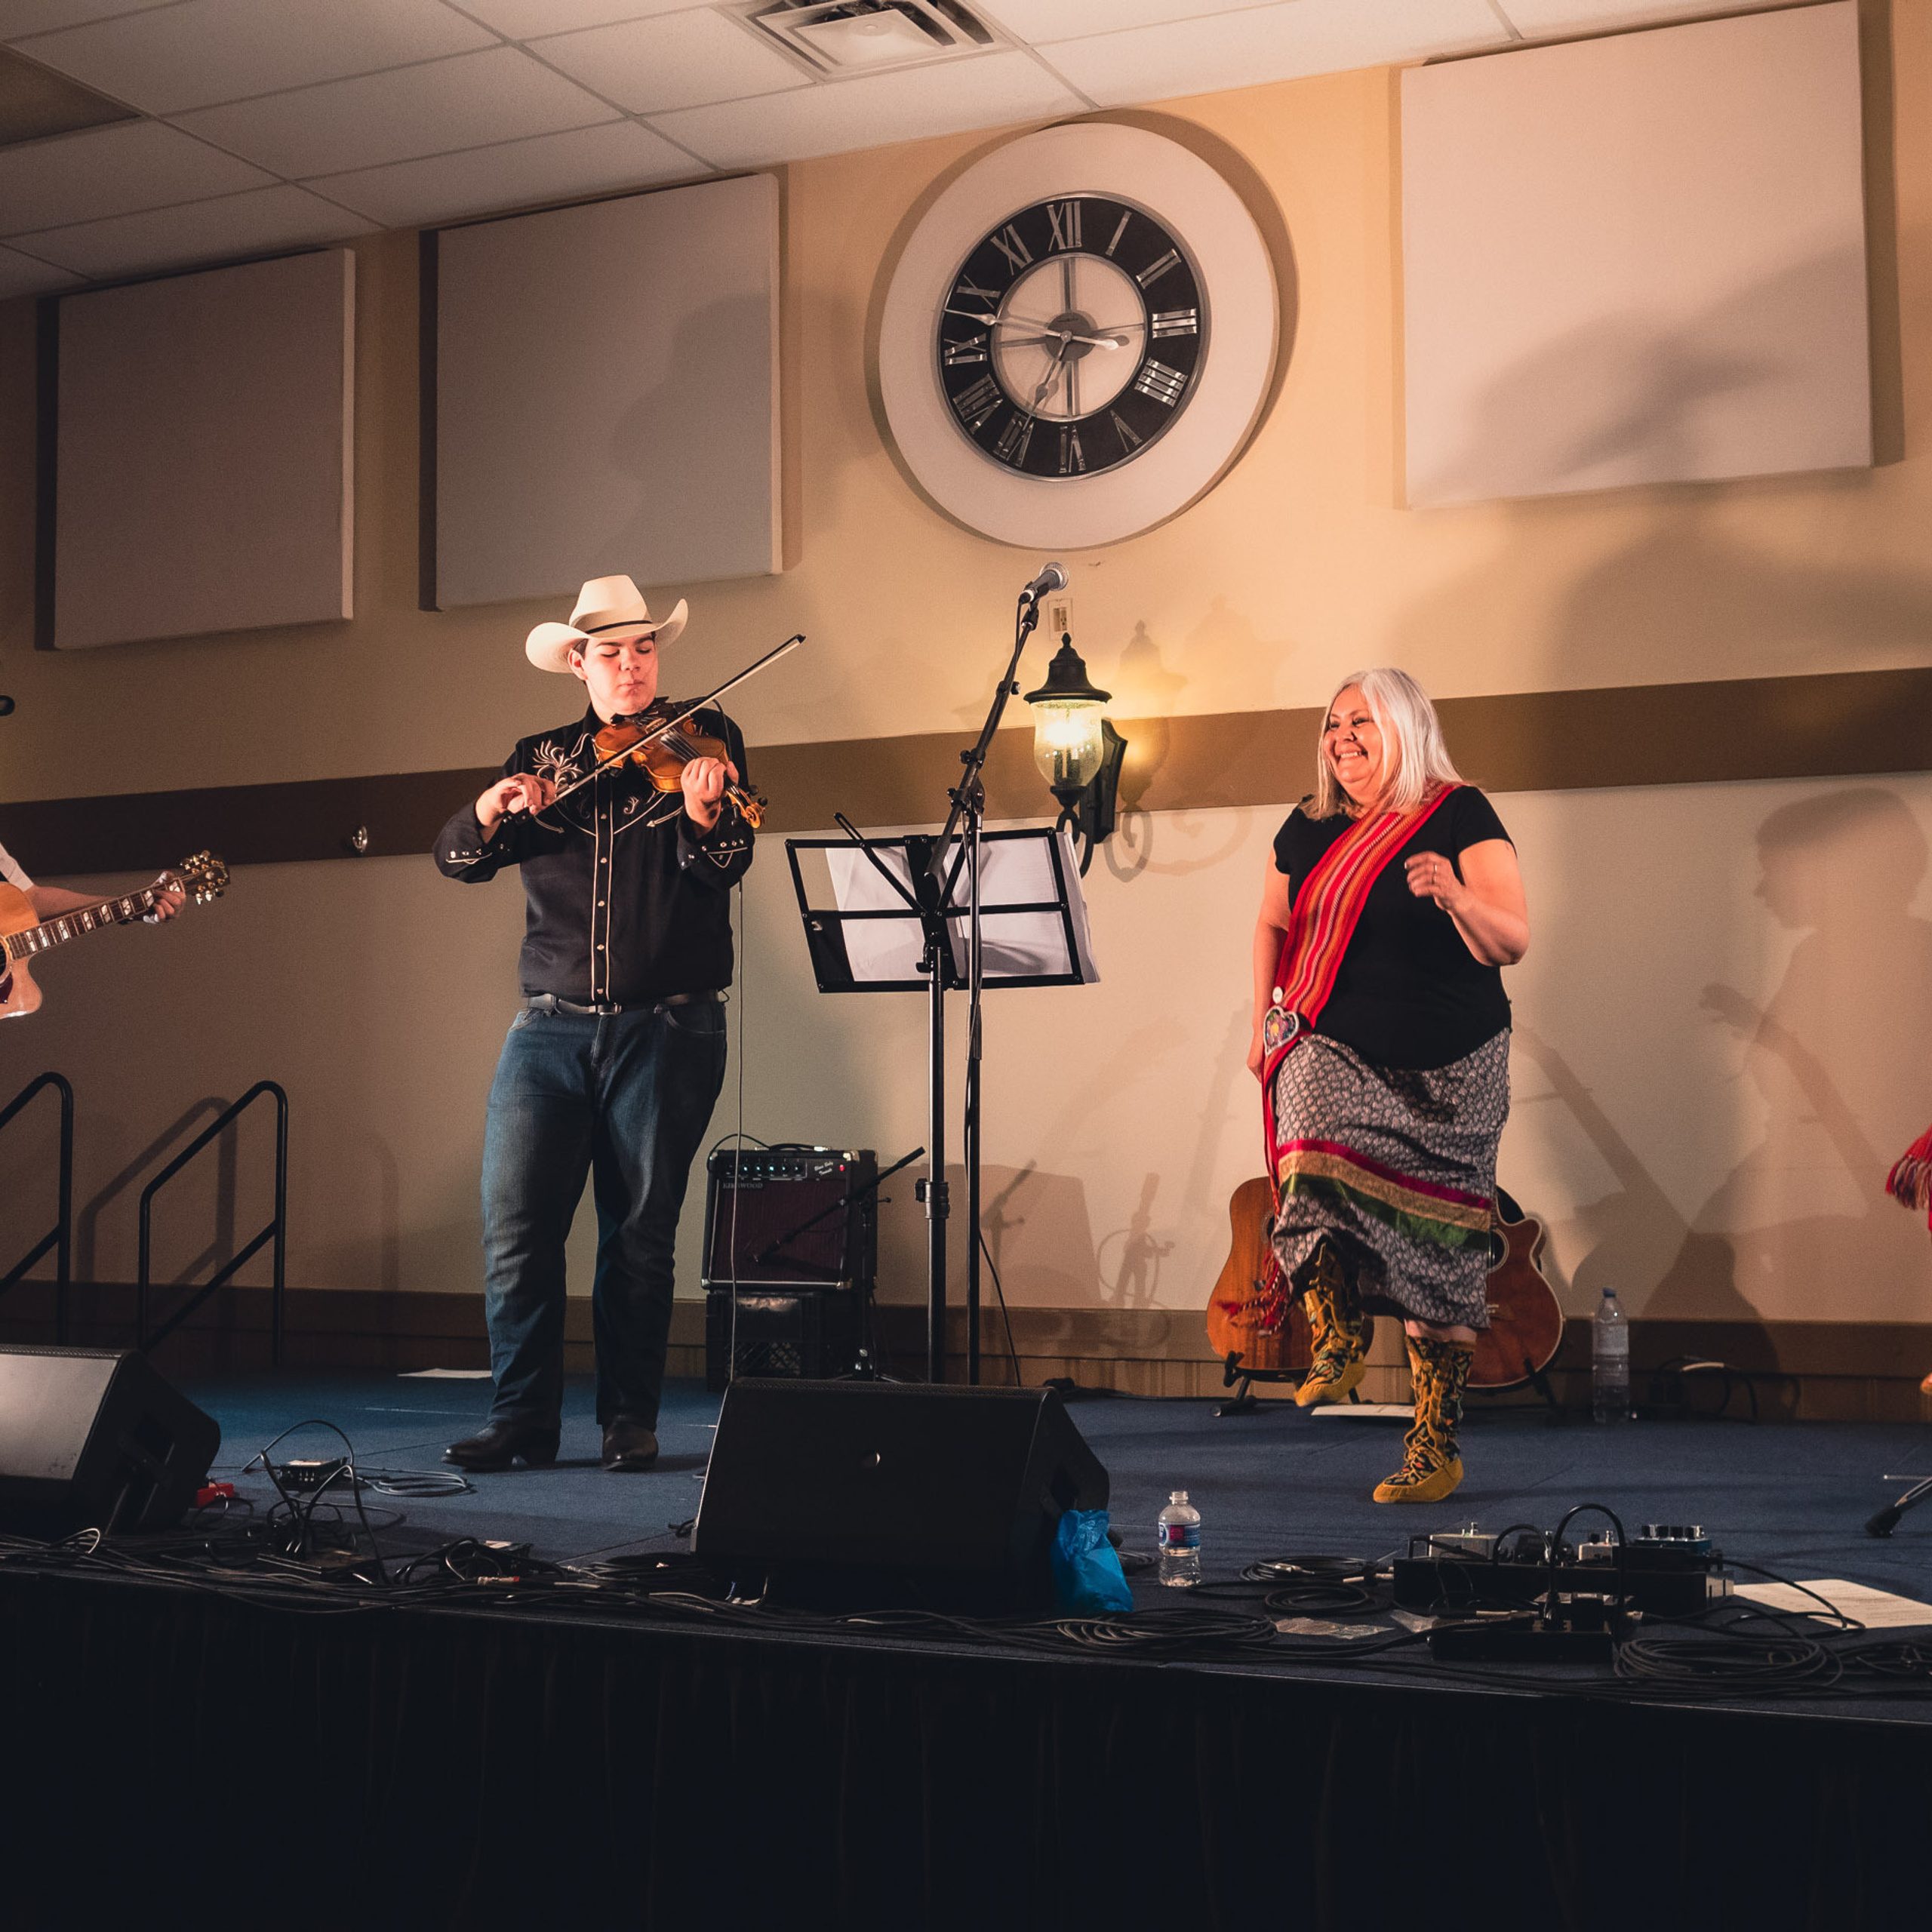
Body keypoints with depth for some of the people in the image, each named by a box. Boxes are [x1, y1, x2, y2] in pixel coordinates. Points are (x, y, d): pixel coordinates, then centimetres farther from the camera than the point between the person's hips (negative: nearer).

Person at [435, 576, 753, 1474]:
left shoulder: (704, 739, 4)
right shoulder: (541, 757, 13)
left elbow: (724, 866, -9)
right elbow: (458, 859, 7)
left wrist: (704, 814, -31)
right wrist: (493, 807, -15)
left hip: (666, 1029, -2)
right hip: (551, 1028, 2)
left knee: (640, 1234, 3)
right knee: (515, 1226, -3)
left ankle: (630, 1418, 13)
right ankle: (523, 1417, 7)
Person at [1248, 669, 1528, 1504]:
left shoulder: (1461, 817, -6)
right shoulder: (1310, 828, 7)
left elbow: (1511, 942, -16)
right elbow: (1274, 924, 23)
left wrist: (1454, 897, -35)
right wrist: (1265, 1021, 14)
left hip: (1446, 1068, -2)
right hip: (1332, 1049, 3)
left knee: (1434, 1248, 1)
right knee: (1315, 1154, -30)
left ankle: (1436, 1446, 12)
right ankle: (1338, 1340, -11)